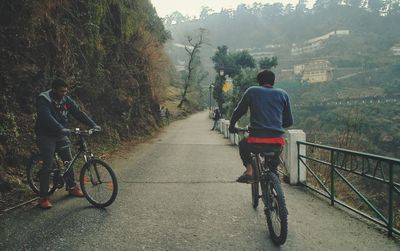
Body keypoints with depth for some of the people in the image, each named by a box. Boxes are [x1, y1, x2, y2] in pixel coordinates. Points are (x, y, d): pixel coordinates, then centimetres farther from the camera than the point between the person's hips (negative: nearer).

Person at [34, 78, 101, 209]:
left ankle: (72, 187, 27)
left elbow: (78, 113, -4)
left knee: (69, 161, 8)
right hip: (46, 136, -6)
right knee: (47, 165, -9)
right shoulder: (43, 99, -18)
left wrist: (93, 125, -15)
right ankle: (43, 197, 0)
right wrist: (61, 129, -46)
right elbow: (47, 117, -33)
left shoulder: (66, 100, -1)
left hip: (61, 135, 6)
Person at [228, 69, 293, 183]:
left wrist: (231, 126, 33)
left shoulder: (252, 91, 9)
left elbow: (238, 111, 15)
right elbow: (289, 121, 15)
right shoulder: (283, 94, 13)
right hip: (277, 143, 2)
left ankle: (249, 170, 13)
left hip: (257, 142, -2)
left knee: (243, 144, 31)